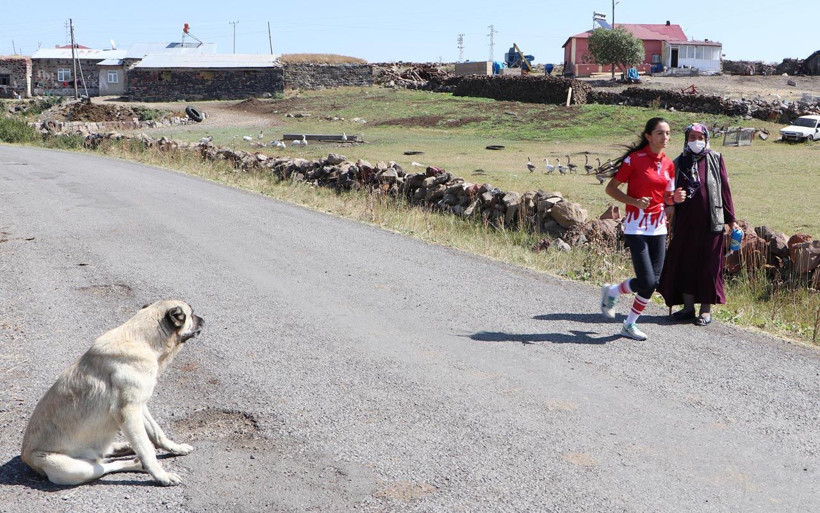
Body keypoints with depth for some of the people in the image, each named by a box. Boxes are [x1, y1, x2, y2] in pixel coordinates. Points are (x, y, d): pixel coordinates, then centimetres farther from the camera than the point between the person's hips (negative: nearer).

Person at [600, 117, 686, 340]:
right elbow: (611, 188, -7)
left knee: (653, 282, 4)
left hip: (659, 228, 6)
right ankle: (611, 292, 17)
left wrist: (676, 198, -4)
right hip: (637, 227, -6)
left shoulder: (669, 164, 9)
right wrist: (635, 202, -20)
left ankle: (630, 324, 22)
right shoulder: (635, 159, -9)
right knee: (647, 282, -12)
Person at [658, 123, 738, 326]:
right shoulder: (679, 163, 7)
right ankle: (688, 307, 18)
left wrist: (731, 219, 0)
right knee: (684, 262, 6)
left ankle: (706, 309, 12)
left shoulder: (715, 159, 1)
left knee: (708, 264, 3)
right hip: (685, 222, 3)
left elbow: (724, 189, 1)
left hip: (709, 222, -3)